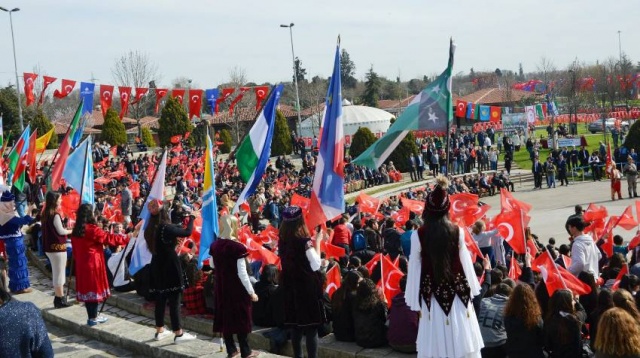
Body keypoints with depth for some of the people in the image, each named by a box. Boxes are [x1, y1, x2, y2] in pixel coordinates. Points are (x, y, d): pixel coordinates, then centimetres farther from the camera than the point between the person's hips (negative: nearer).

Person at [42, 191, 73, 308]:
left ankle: (58, 298, 22)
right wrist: (72, 231, 0)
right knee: (59, 274, -2)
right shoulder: (55, 215, -19)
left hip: (50, 246, 9)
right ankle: (60, 300, 2)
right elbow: (61, 231, -14)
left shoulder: (46, 213, 8)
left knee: (56, 273, 16)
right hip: (58, 247, -9)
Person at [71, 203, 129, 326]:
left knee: (86, 287, 11)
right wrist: (125, 238, -2)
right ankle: (93, 318, 5)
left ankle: (91, 315, 18)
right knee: (94, 288, 1)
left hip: (81, 264, 8)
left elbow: (75, 250, 13)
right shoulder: (92, 229, -17)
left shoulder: (76, 231, 6)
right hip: (93, 264, -8)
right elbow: (108, 238, -13)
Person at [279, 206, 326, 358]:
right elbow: (316, 265, -11)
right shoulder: (304, 241, -17)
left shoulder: (283, 241, 1)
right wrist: (317, 241, -4)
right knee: (311, 328, -1)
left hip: (291, 287, 6)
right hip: (308, 288, -6)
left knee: (296, 326, 14)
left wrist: (313, 241, 10)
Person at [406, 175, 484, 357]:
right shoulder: (458, 232, -6)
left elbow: (415, 269, -6)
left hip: (432, 294, -2)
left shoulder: (418, 235, -11)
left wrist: (415, 302, 3)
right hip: (457, 292, 2)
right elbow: (465, 262, 2)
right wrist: (471, 289, 17)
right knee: (461, 342, 11)